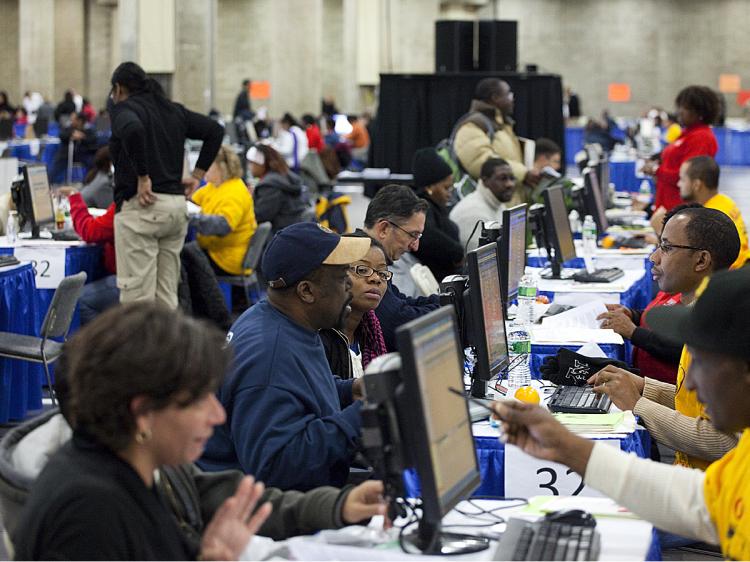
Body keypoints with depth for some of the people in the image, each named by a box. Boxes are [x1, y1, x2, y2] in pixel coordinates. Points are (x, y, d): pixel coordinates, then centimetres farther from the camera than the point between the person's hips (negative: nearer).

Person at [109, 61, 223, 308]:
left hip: (140, 205, -7)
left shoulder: (124, 108, -4)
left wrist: (142, 177, -20)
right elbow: (215, 131, 20)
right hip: (176, 205, 7)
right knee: (167, 297, 11)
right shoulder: (174, 110, 17)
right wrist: (197, 175, 15)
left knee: (137, 297, -6)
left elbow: (132, 129, -26)